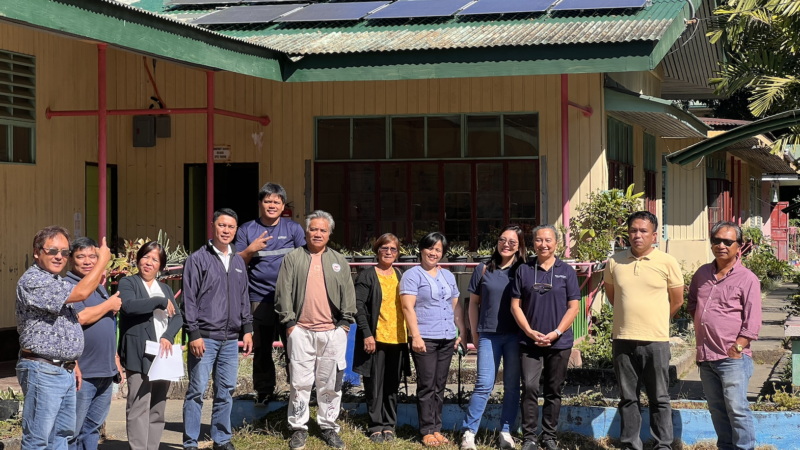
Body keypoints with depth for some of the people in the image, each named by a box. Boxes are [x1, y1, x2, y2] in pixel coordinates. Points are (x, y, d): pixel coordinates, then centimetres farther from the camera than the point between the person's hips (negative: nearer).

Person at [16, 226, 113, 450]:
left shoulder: (56, 281, 18)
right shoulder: (32, 281, -15)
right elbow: (80, 293, -22)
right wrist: (103, 260, -11)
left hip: (65, 371, 10)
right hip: (42, 370, -10)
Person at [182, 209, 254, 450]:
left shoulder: (238, 262, 14)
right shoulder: (198, 259, -3)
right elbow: (189, 299, -6)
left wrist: (247, 329, 11)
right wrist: (194, 333, -11)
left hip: (231, 339, 5)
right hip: (205, 337, -5)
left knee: (226, 391, 8)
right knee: (197, 390, -4)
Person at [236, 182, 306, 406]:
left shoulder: (293, 228, 7)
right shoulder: (247, 230, 9)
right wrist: (251, 249, -12)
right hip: (260, 299, 1)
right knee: (261, 348, 5)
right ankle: (264, 392, 16)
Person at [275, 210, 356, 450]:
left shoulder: (339, 261, 13)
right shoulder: (293, 258, 6)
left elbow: (348, 294, 12)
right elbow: (283, 293, 3)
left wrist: (345, 323, 3)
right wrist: (289, 322, -4)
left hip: (332, 331, 2)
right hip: (301, 330, -2)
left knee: (330, 382, 5)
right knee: (300, 382, 0)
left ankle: (329, 427, 15)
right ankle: (298, 428, 9)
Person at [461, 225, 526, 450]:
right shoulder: (484, 269, 6)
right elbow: (474, 302, 11)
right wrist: (474, 333, 8)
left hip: (515, 336, 0)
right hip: (489, 335, 0)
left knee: (512, 386, 5)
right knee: (484, 385, -5)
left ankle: (506, 431, 14)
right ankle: (469, 432, 1)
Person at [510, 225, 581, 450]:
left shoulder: (567, 271, 3)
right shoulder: (524, 270, 4)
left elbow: (574, 307, 0)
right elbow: (515, 305, 4)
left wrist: (555, 333, -10)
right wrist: (530, 332, -8)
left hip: (559, 342, 0)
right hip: (530, 341, 0)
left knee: (553, 391, 7)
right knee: (529, 387, -9)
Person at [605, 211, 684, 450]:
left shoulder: (667, 263, -3)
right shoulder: (615, 262, 4)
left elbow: (677, 300, 7)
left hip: (655, 341, -2)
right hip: (623, 339, 2)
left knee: (659, 398, 4)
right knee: (628, 398, 10)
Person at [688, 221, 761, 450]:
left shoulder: (747, 279, -5)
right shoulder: (702, 274, 12)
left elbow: (752, 324, -8)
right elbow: (692, 305, 27)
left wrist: (735, 349, -12)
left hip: (733, 357, -6)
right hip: (706, 357, 6)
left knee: (737, 409, -7)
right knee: (717, 409, 12)